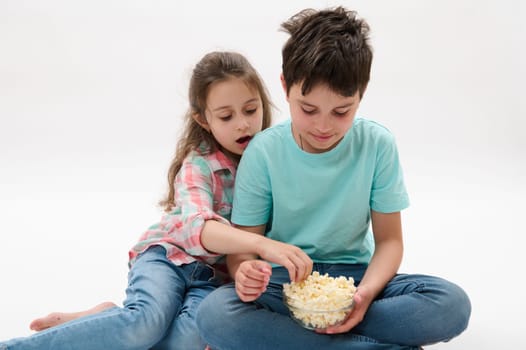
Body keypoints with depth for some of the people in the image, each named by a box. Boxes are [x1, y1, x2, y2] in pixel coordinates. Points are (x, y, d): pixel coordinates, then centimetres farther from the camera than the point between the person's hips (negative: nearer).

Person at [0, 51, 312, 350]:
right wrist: (261, 244, -49)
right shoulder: (198, 164, -13)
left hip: (215, 275, 3)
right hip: (169, 255, -3)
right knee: (147, 322, -36)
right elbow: (196, 227, -33)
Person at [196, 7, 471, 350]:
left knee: (452, 303, -25)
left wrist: (366, 293, -23)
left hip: (354, 275, 1)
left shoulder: (378, 145, -8)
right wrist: (245, 272, -30)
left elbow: (389, 240, -2)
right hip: (284, 282, 0)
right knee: (214, 314, -33)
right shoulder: (264, 152, -10)